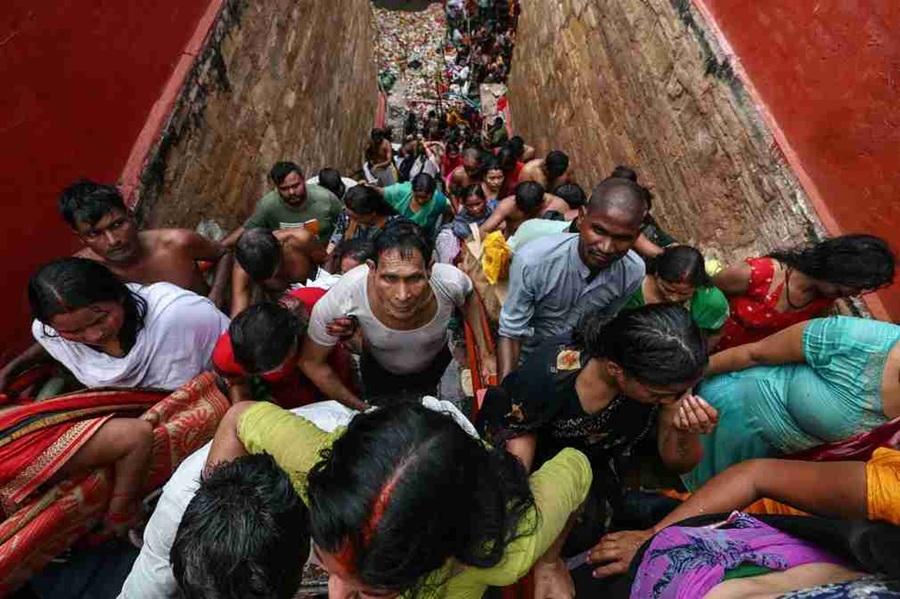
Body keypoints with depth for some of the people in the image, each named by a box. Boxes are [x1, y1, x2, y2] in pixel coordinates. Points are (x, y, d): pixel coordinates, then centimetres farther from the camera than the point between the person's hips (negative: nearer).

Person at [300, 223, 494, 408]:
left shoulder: (451, 281, -38)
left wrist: (485, 354, -14)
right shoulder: (343, 297, -41)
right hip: (378, 368, -1)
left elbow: (470, 299, -10)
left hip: (436, 365, 1)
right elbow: (311, 362, -22)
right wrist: (362, 408, -19)